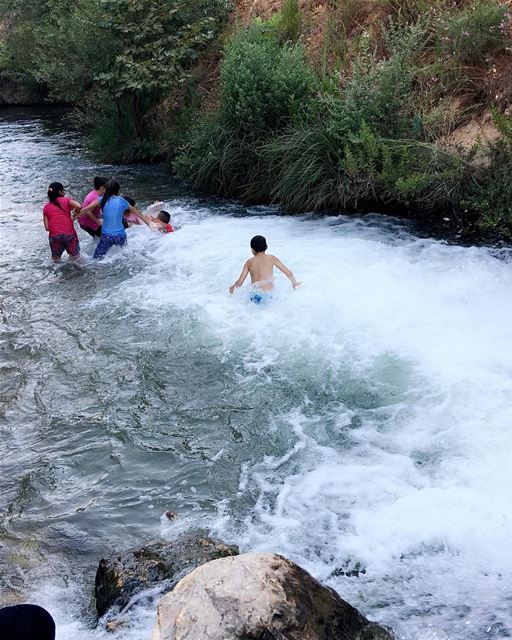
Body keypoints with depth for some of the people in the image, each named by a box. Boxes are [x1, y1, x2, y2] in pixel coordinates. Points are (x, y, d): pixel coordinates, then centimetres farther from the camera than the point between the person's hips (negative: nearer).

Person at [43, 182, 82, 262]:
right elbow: (78, 206, -15)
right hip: (69, 234, -2)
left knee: (56, 260, 15)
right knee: (75, 257, 10)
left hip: (54, 236, 2)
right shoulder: (66, 200, 3)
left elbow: (47, 227, 5)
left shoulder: (46, 207, 10)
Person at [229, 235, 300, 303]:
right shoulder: (271, 258, 1)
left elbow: (239, 283, 2)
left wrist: (233, 287, 23)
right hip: (269, 292, -1)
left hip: (255, 295, 1)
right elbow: (288, 273, 4)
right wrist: (294, 283, 23)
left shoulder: (249, 262, 3)